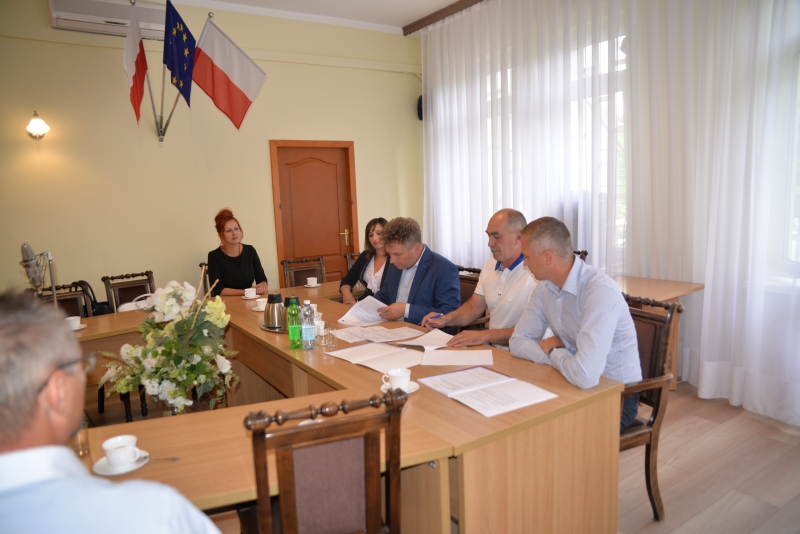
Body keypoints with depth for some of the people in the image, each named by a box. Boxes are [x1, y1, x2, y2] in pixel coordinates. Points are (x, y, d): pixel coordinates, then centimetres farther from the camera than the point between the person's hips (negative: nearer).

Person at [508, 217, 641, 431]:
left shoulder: (600, 290, -28)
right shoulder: (544, 287, -4)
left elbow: (586, 375, -36)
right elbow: (519, 342, -1)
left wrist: (554, 352, -16)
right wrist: (560, 356, -18)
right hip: (575, 384, 6)